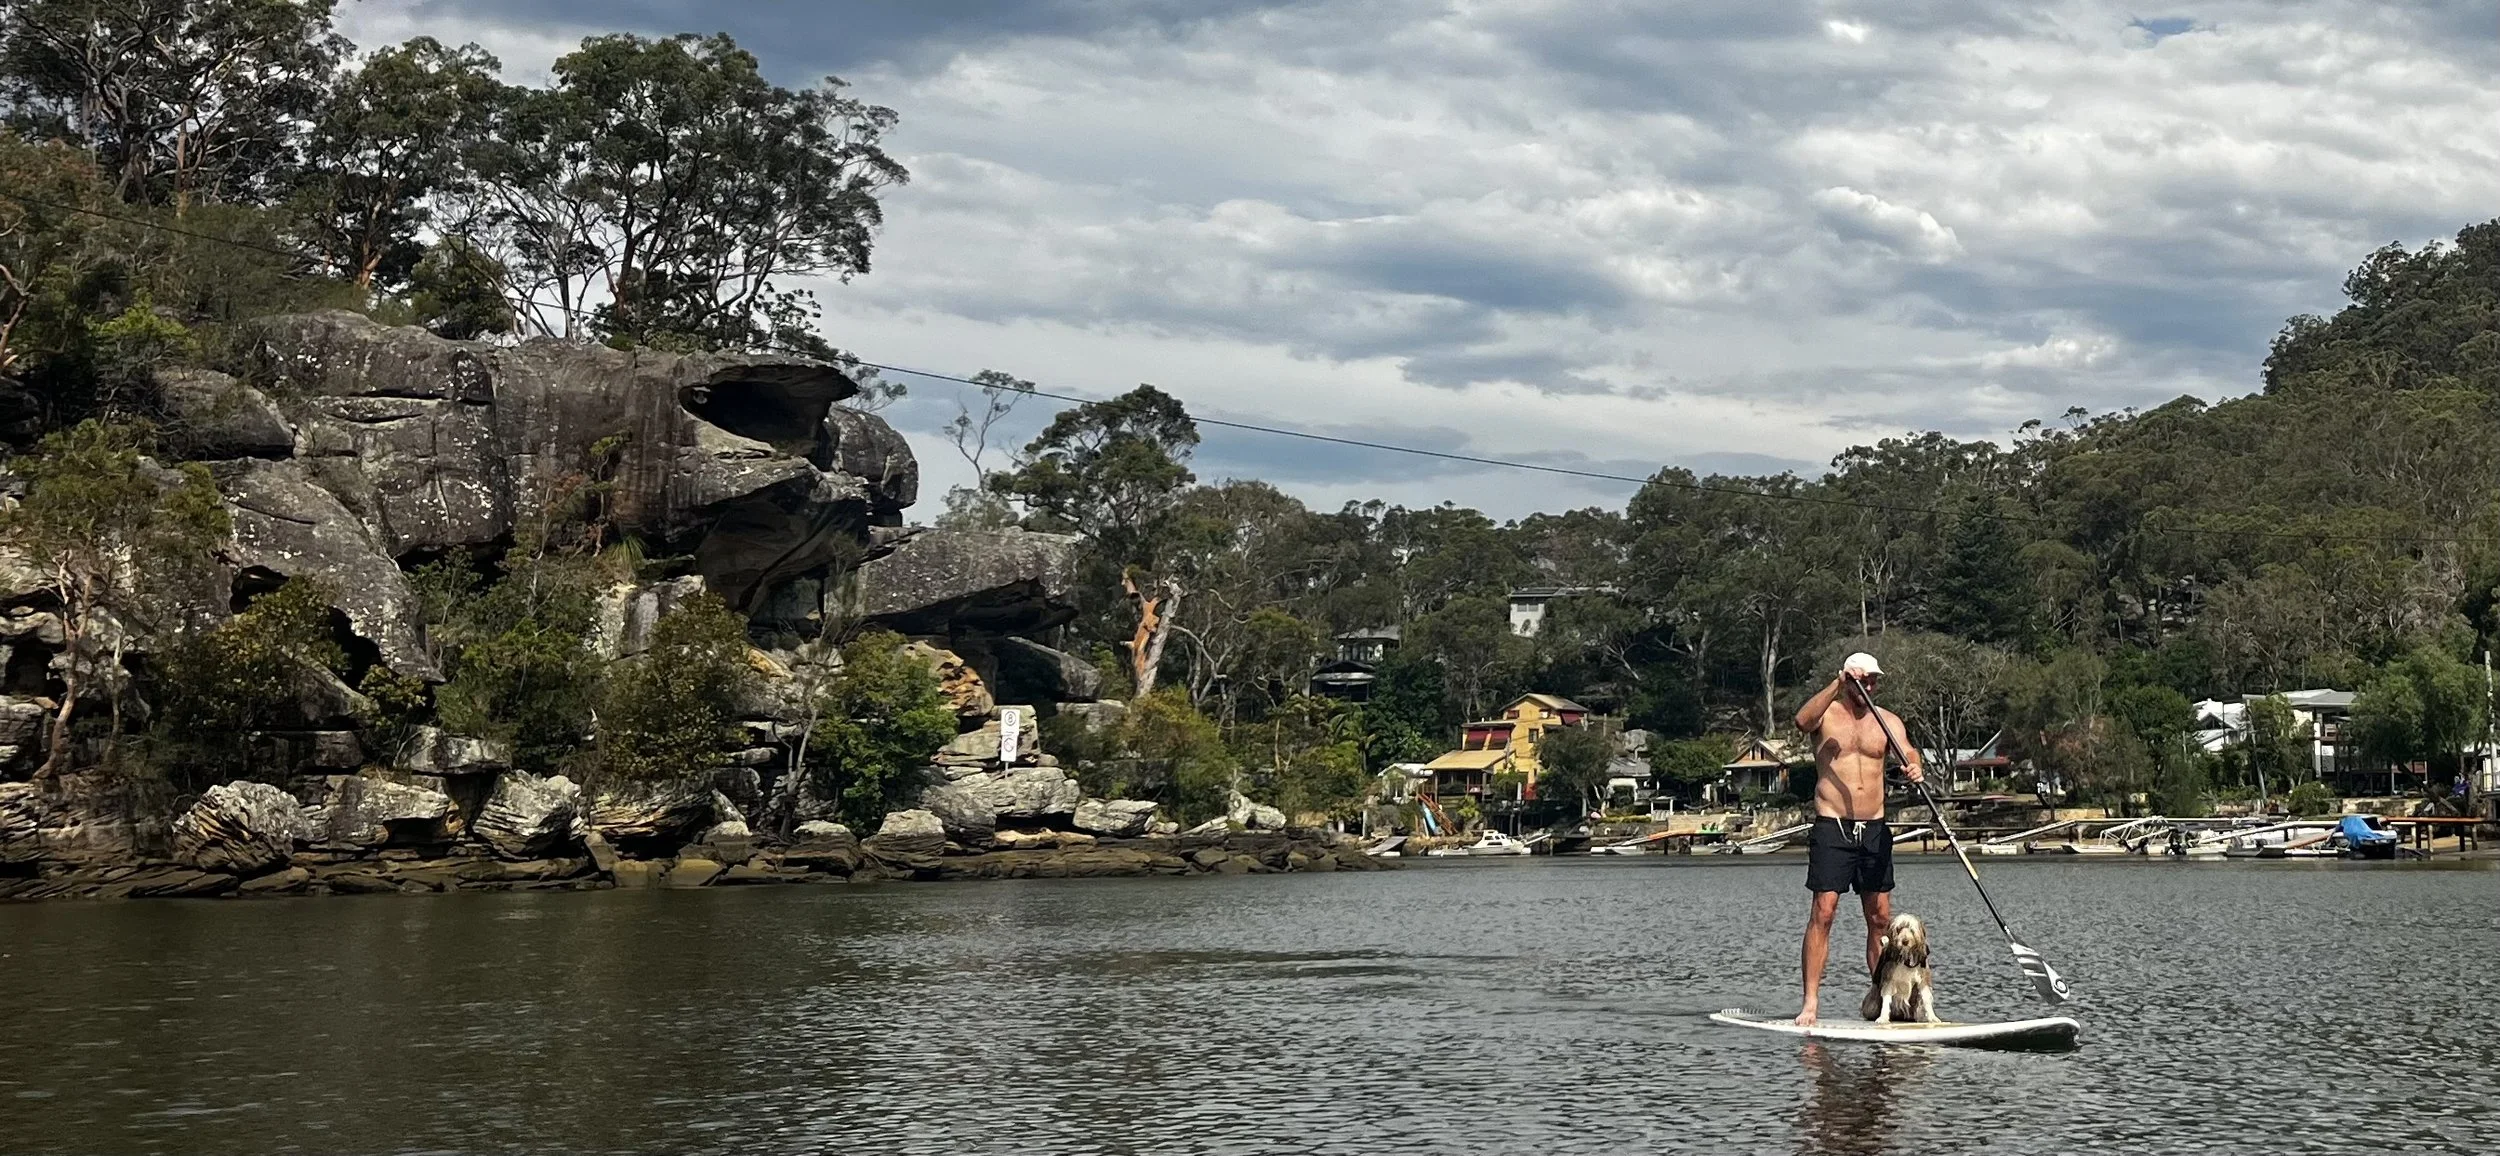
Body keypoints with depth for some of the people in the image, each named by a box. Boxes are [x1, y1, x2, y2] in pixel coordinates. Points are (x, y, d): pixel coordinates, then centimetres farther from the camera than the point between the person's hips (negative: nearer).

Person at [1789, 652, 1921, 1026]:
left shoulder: (1887, 721, 10)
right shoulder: (1827, 713, -1)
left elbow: (1908, 752, -6)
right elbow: (1802, 721, -24)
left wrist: (1915, 768, -29)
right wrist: (1837, 686, -32)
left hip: (1874, 828, 4)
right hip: (1832, 827, -4)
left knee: (1880, 918, 7)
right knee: (1823, 912, -11)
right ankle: (1810, 1003, -12)